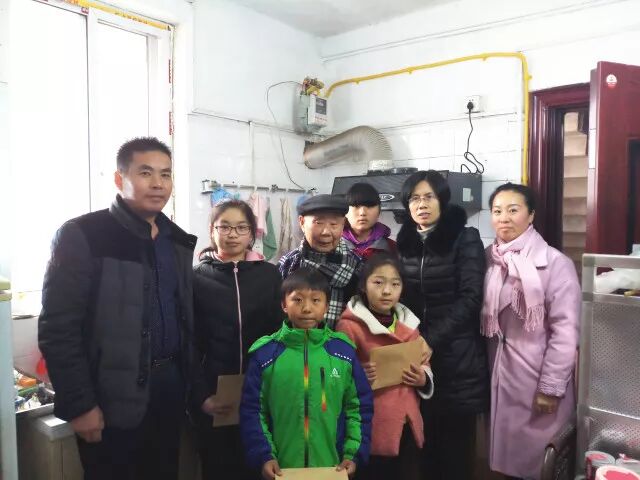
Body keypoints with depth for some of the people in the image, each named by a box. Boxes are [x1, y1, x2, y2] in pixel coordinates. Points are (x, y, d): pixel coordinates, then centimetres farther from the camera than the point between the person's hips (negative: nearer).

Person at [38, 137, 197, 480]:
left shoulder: (177, 241, 9)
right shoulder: (80, 236, -10)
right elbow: (57, 328, -13)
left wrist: (192, 380, 11)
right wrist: (80, 404, -14)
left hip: (170, 386, 6)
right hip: (114, 397, -6)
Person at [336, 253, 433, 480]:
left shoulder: (408, 323, 8)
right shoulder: (349, 325, -10)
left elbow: (424, 365, 18)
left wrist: (423, 379, -2)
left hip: (408, 425, 5)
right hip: (371, 429, -5)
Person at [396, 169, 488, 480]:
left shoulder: (465, 238, -5)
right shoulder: (404, 242, 8)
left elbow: (470, 298, -11)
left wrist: (431, 340, -16)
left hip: (456, 354, -3)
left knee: (456, 439, 6)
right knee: (427, 437, 12)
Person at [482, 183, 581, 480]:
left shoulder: (555, 263, -13)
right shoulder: (489, 260, 2)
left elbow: (565, 331, -13)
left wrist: (551, 387, -13)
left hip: (538, 374, -4)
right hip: (499, 371, 5)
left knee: (538, 456, 9)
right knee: (505, 447, 17)